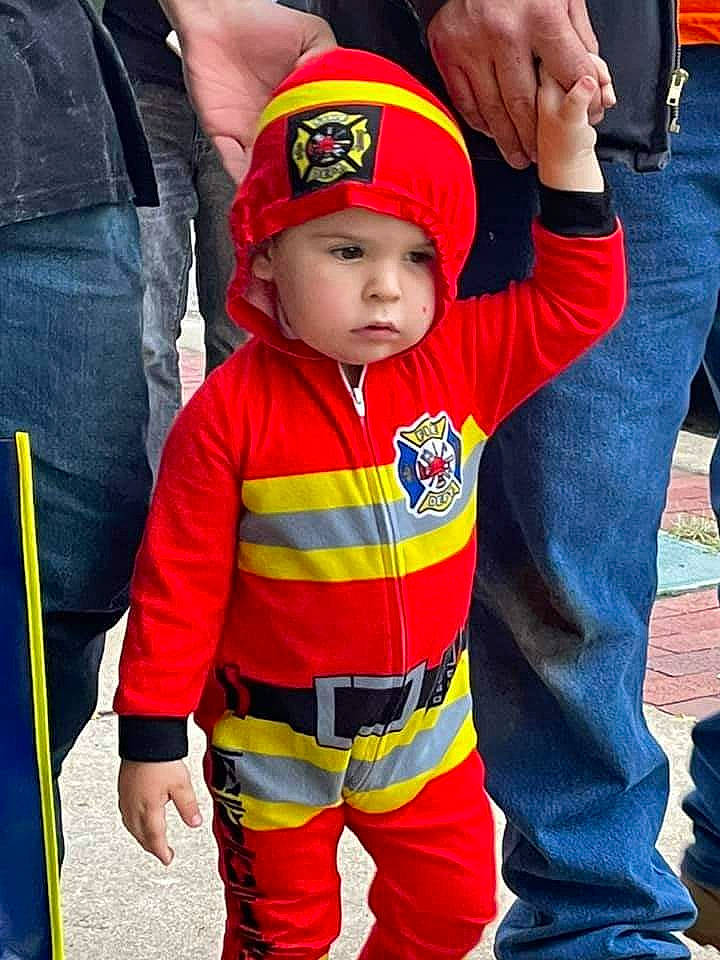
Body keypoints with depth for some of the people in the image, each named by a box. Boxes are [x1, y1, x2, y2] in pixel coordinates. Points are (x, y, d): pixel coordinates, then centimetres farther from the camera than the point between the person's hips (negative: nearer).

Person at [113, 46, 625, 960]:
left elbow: (579, 298, -6)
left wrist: (567, 152, -16)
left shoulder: (463, 358, -10)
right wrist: (151, 742, -12)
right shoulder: (230, 413, -20)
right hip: (274, 736, -3)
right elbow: (178, 585, -15)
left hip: (425, 719, 3)